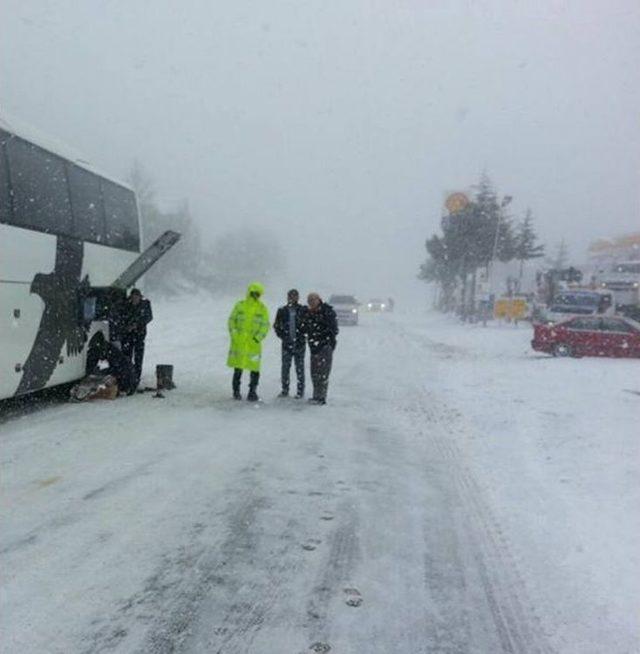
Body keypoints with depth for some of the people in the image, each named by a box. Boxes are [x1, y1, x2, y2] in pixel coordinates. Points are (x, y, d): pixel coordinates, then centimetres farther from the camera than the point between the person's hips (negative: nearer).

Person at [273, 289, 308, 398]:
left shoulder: (303, 310, -2)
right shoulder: (282, 311, 3)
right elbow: (276, 326, 11)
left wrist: (302, 336, -5)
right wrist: (282, 336, 1)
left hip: (299, 344, -2)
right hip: (287, 344, 2)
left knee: (300, 368, 3)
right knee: (285, 367, 6)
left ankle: (300, 391, 10)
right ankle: (285, 390, 16)